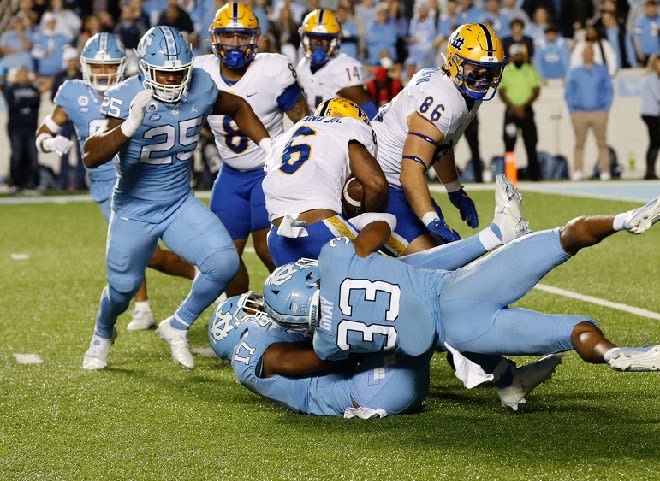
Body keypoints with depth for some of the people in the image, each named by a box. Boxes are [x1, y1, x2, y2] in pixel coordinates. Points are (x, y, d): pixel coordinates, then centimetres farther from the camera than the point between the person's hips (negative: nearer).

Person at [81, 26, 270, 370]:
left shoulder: (200, 88, -12)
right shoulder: (126, 97, -25)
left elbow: (238, 108, 11)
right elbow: (91, 157, -36)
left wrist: (267, 144, 0)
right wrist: (130, 126, -50)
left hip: (180, 204, 3)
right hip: (134, 210, -3)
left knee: (224, 263, -16)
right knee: (123, 287, 12)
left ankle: (177, 327, 10)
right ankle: (102, 335, 49)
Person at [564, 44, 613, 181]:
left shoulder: (602, 70, 10)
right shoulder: (573, 72, 12)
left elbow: (609, 90, 10)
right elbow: (568, 93, 13)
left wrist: (606, 109, 1)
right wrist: (572, 111, 4)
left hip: (599, 113, 0)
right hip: (579, 113, 0)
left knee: (602, 143, -6)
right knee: (579, 144, -4)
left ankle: (605, 172, -6)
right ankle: (577, 172, -5)